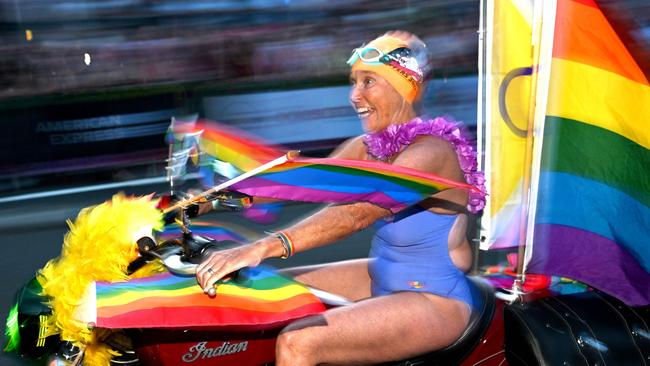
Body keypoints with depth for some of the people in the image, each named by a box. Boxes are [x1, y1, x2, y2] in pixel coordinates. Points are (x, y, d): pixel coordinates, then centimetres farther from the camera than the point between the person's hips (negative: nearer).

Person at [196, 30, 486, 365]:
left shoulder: (430, 151, -23)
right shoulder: (369, 146, 5)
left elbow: (357, 212, -35)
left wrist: (264, 247, -44)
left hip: (434, 301, -9)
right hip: (382, 278, 9)